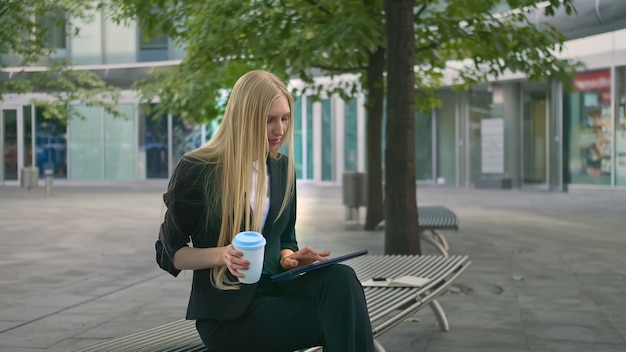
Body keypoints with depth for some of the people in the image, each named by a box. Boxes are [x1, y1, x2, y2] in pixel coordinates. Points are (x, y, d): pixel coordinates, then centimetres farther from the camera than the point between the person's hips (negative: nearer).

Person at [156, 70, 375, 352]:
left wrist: (290, 258, -6)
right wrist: (221, 255, -20)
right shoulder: (195, 170, -7)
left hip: (272, 285, 5)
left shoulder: (282, 166, 9)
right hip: (226, 309, -5)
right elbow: (168, 253, -1)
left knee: (340, 279, -29)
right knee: (338, 319, -28)